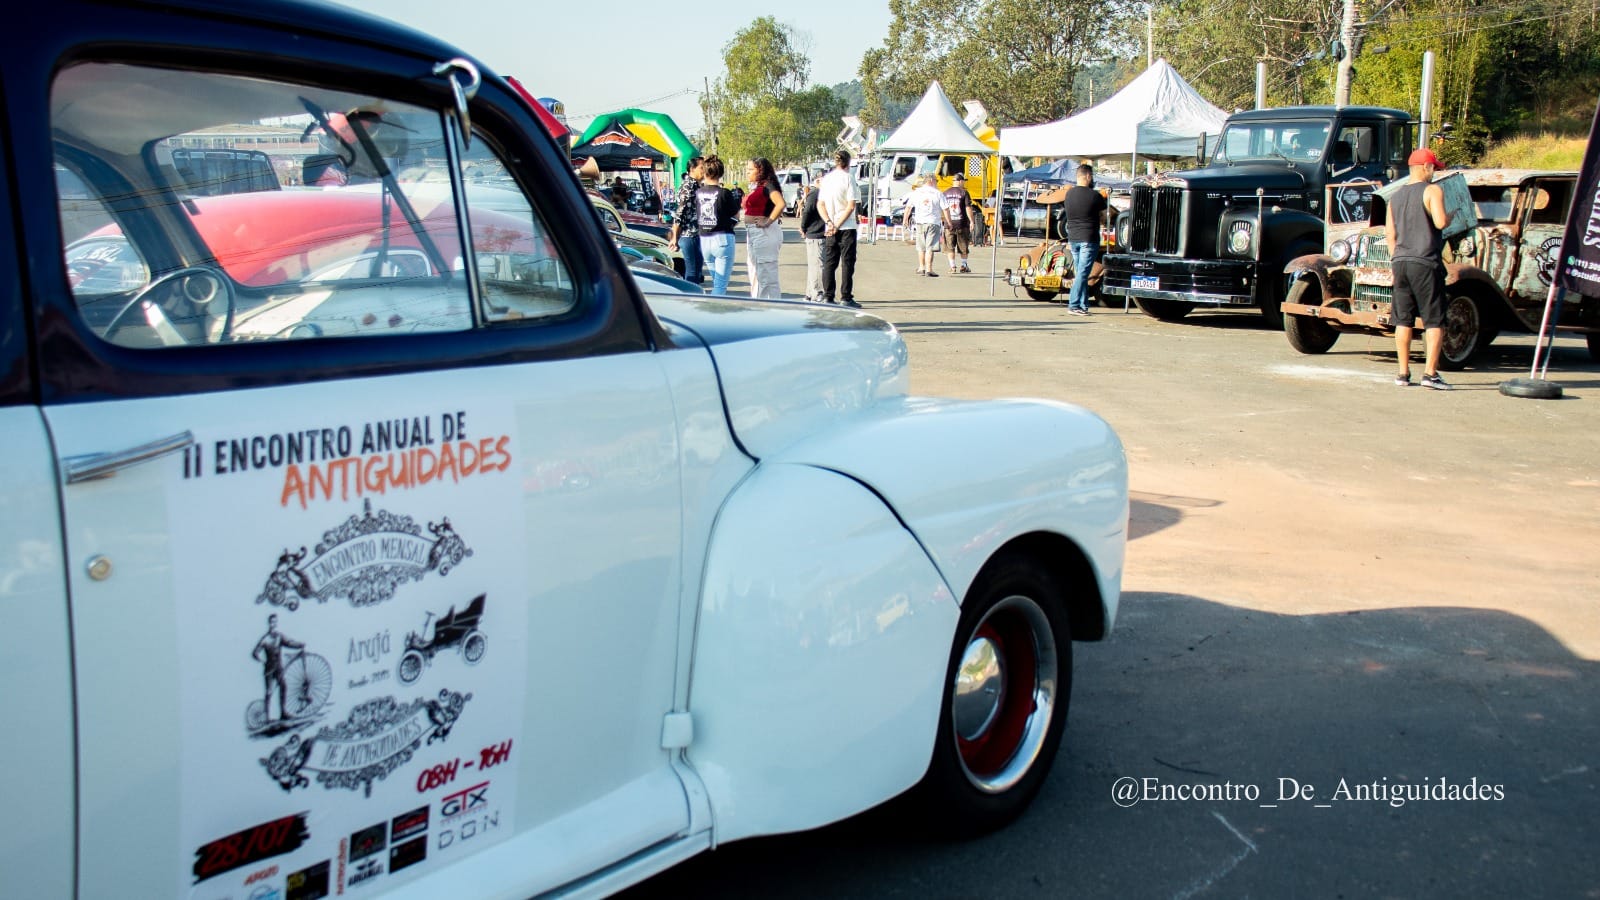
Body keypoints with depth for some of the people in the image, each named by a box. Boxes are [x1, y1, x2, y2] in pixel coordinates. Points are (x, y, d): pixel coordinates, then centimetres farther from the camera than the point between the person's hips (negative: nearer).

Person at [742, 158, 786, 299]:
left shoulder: (767, 186, -13)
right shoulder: (755, 187, 16)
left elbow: (781, 204, -28)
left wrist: (769, 221, -23)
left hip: (764, 233, -11)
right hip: (752, 233, 11)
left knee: (766, 276, -9)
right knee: (754, 272, 17)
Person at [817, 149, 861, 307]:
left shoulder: (825, 179, 8)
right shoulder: (848, 179, -8)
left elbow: (820, 205, 4)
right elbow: (851, 206, -14)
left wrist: (829, 222, -5)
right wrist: (838, 225, -12)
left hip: (829, 229, 5)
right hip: (847, 228, -5)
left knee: (829, 263, 8)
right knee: (847, 263, 0)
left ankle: (827, 297, 8)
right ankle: (846, 298, -2)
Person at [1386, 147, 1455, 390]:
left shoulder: (1395, 196, 14)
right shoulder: (1432, 190, -5)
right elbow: (1440, 222, -17)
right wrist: (1450, 216, 4)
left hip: (1399, 262, 6)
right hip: (1425, 263, -6)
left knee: (1403, 319, 9)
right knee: (1434, 321, -1)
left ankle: (1403, 373, 10)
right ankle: (1430, 373, -7)